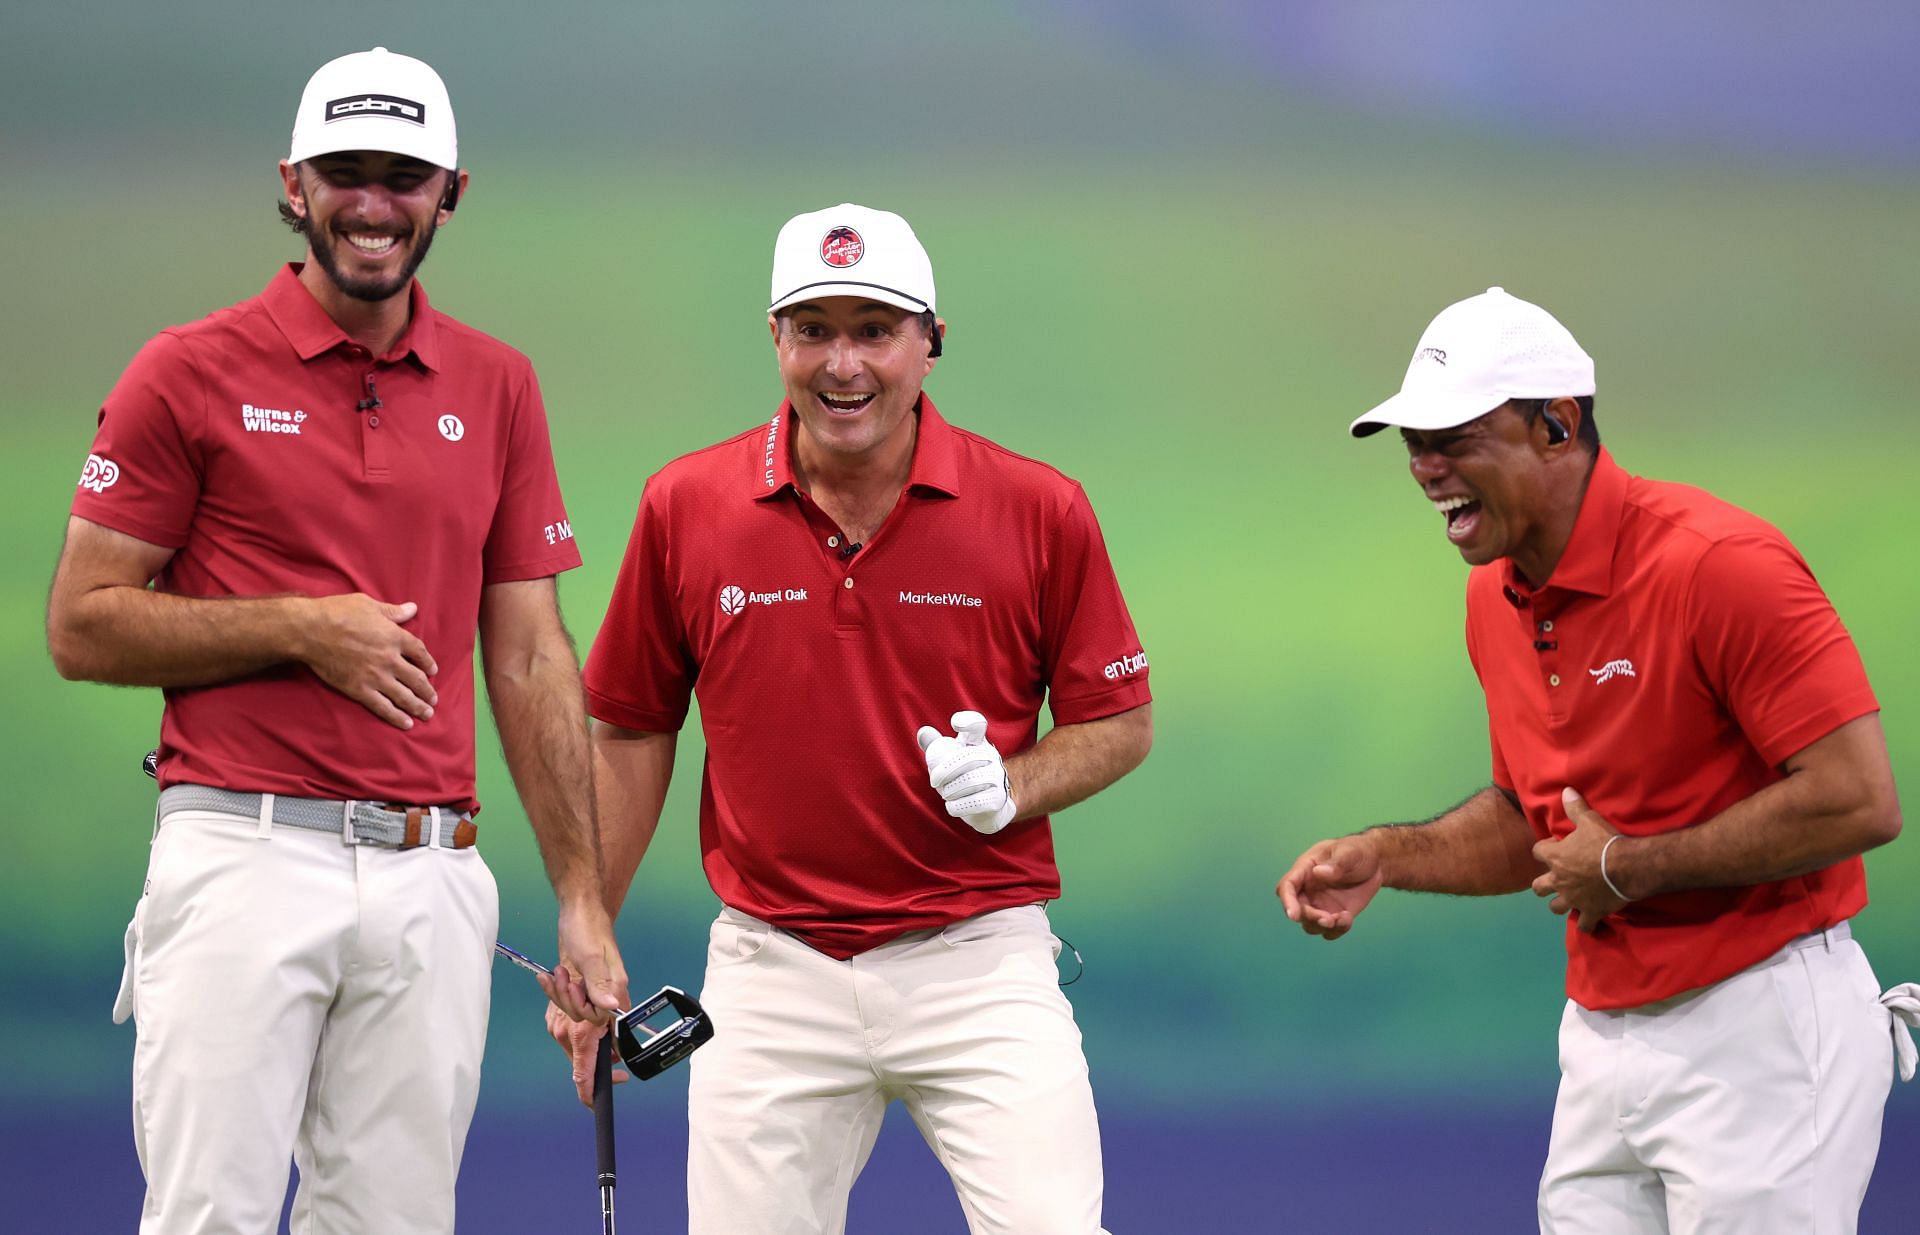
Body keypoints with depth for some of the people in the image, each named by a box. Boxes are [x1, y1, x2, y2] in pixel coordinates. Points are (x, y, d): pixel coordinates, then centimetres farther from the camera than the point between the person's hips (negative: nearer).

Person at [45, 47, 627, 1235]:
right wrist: (302, 626, -11)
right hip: (245, 857, -3)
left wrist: (585, 902, 8)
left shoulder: (497, 387, 13)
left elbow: (531, 657, 13)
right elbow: (83, 625, 0)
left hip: (431, 873, 3)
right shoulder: (192, 374, 2)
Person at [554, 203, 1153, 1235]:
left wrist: (1011, 788, -12)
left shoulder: (1039, 512, -2)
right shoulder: (686, 509, 2)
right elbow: (632, 735, 11)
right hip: (772, 973, 1)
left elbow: (1119, 723, 8)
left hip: (978, 957, -1)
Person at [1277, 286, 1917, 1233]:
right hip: (1602, 1037, 8)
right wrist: (1384, 857, 5)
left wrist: (1629, 868, -16)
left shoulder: (1719, 567, -18)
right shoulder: (1495, 601, 9)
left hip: (1759, 1033, -8)